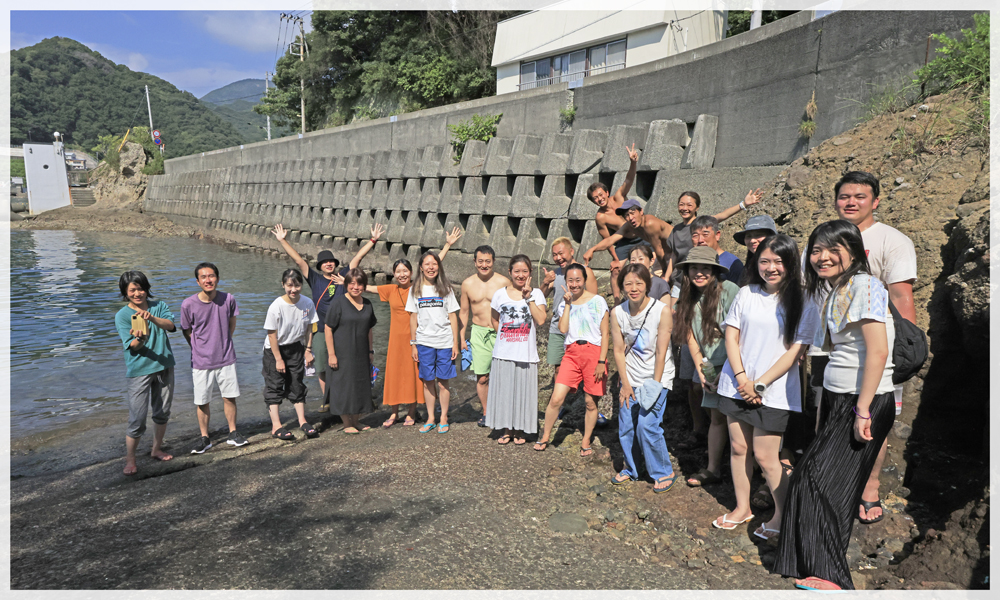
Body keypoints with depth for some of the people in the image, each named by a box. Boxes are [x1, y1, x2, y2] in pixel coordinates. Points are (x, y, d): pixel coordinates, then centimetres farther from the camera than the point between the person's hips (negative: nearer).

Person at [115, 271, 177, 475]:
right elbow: (132, 346, -12)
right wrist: (140, 338, -34)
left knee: (162, 412, 15)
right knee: (137, 418, -7)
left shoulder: (159, 306, 4)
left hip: (164, 366, 4)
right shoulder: (122, 316, -4)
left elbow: (170, 325, -15)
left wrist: (151, 318, -33)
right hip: (139, 370, -4)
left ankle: (157, 450, 33)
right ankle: (130, 460, 9)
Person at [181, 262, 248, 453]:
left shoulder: (228, 299, -9)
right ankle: (204, 438, 26)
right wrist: (200, 350, 5)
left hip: (226, 358, 1)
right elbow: (187, 332, 3)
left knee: (229, 397, 10)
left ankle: (233, 434, 26)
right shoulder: (188, 305, -13)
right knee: (202, 402, 8)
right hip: (201, 361, -1)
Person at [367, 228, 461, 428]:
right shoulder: (390, 290, 3)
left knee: (414, 374, 5)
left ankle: (411, 413, 19)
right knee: (394, 374, 7)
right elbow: (366, 288, 12)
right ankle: (394, 413, 22)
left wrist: (447, 245, -7)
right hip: (396, 338, 2)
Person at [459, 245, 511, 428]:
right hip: (479, 333, 2)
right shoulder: (468, 284, 5)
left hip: (501, 333, -2)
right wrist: (461, 337, 10)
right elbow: (464, 312, 13)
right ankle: (485, 412, 21)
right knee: (481, 377, 3)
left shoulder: (504, 282, -3)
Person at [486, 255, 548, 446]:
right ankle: (507, 429, 22)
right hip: (503, 353, 2)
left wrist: (528, 297, -15)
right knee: (504, 390, 7)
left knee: (523, 391, 5)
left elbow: (541, 320, -14)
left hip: (526, 354, -1)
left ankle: (520, 430, 21)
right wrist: (506, 335, 7)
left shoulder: (536, 293, 0)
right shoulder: (500, 294, 4)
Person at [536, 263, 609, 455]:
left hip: (593, 352, -2)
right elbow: (563, 329, -6)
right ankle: (545, 437, 11)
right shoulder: (564, 304, 11)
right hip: (572, 353, 2)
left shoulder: (598, 301, 1)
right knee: (556, 398, -7)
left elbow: (605, 334, -1)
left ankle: (586, 442, 23)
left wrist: (602, 361, -8)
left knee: (591, 403, 5)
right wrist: (568, 304, -5)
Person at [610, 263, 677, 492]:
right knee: (626, 426, 7)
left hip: (656, 377, -4)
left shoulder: (662, 311, -16)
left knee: (647, 425, -10)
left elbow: (661, 352, -14)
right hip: (630, 378, 4)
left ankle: (663, 472, 12)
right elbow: (619, 350, 0)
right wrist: (625, 384, -3)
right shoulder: (617, 313, -5)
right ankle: (631, 469, 29)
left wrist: (654, 385, -14)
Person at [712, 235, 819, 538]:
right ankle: (742, 507, 28)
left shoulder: (803, 303, -5)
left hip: (774, 391, -4)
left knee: (764, 456, -1)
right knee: (738, 448, 11)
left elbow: (795, 351, -9)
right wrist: (741, 377, -7)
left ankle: (782, 516, 19)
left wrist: (760, 384, -11)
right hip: (737, 385, 4)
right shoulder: (746, 294, 4)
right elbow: (731, 335, 4)